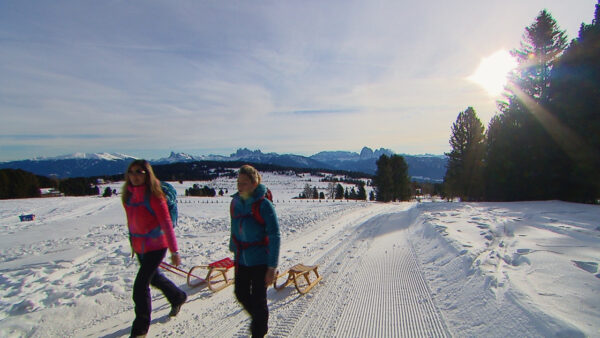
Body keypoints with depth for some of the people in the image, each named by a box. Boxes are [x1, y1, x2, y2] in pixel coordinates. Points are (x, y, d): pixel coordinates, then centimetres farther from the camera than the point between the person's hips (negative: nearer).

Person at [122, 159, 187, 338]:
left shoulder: (153, 196, -19)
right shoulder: (128, 195, 1)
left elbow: (166, 224, -20)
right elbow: (131, 221, 12)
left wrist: (174, 251, -20)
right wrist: (133, 242, 19)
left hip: (155, 245, -8)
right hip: (139, 246, 8)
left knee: (140, 285, -6)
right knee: (153, 277, 24)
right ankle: (178, 297, 49)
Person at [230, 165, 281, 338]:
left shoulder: (263, 205, -20)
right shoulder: (235, 202, -3)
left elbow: (274, 237, -18)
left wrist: (272, 267, -18)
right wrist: (233, 250, 14)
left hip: (260, 260, -6)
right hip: (241, 259, 6)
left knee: (258, 299, 6)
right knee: (241, 294, 18)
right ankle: (257, 320, 48)